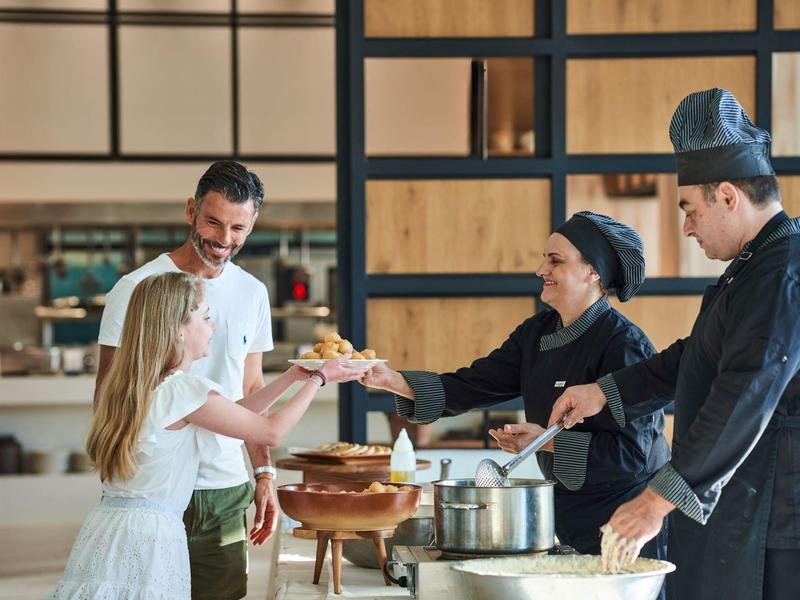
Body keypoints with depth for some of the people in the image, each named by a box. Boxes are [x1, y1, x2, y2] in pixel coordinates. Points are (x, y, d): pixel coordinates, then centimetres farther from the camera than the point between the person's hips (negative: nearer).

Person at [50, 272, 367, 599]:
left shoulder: (134, 384, 11)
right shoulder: (185, 389, -13)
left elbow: (230, 414, 20)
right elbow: (271, 431, -3)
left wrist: (291, 376, 23)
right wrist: (317, 379, 9)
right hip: (149, 535, -8)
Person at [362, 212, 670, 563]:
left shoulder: (623, 346, -19)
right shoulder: (537, 333, 5)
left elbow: (632, 450, -22)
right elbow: (469, 387, 2)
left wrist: (548, 441, -25)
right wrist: (391, 380, -10)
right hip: (570, 516, 7)